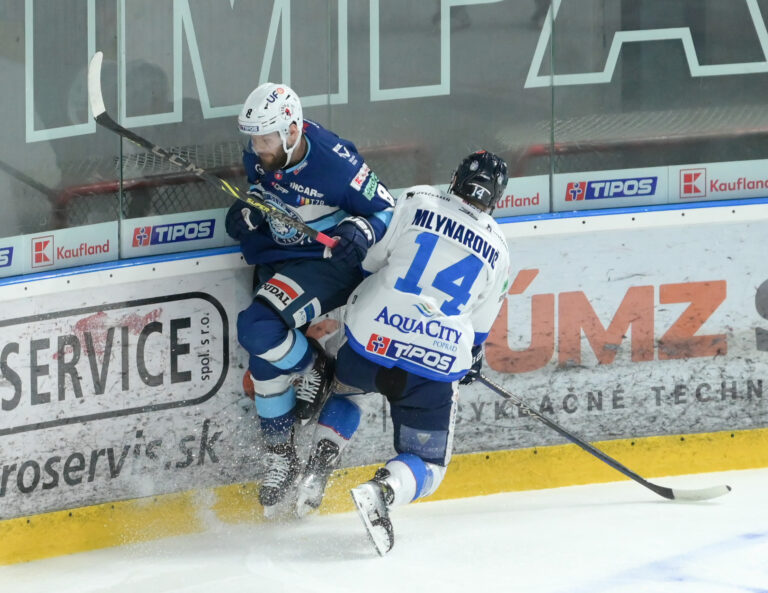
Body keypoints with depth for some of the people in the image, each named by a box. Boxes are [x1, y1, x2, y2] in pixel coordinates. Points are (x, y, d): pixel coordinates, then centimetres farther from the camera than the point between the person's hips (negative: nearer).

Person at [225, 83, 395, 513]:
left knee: (259, 329, -29)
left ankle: (316, 369, -2)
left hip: (329, 264, -7)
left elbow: (386, 209, -12)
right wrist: (247, 212, 0)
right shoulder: (259, 155, -5)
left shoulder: (334, 163, -25)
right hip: (277, 263, 7)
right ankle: (280, 454, 19)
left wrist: (360, 231, -32)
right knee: (266, 362, 3)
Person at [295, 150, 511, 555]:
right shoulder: (497, 250, 9)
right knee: (427, 465, 13)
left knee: (341, 391, 35)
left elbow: (370, 256, 4)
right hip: (437, 366, 0)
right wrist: (473, 357, 38)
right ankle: (380, 493, -21)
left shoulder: (417, 202, 0)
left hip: (370, 339, 0)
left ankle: (316, 473, 13)